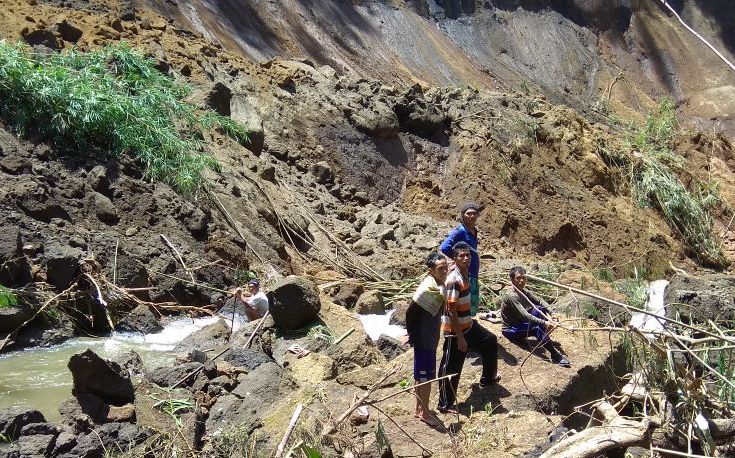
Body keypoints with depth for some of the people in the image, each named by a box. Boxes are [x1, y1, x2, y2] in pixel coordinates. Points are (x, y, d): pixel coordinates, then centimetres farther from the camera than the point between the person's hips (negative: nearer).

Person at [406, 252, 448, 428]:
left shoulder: (438, 285, 3)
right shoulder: (428, 288, -25)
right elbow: (411, 312, -25)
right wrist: (413, 336, -14)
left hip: (430, 338, 9)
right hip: (424, 340, -9)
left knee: (422, 376, 19)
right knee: (426, 377, 4)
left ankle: (419, 409, 32)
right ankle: (425, 413, 18)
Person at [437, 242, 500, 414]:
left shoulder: (466, 274, 3)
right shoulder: (454, 280, -26)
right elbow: (451, 312, -25)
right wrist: (460, 337, -23)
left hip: (468, 325, 10)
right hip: (454, 331, -10)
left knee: (490, 341, 25)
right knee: (451, 368, 0)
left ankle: (488, 378, 44)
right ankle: (445, 405, 13)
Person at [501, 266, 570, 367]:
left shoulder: (523, 291, 3)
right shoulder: (511, 296, -25)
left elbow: (539, 301, 1)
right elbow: (525, 316, -33)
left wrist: (549, 313, -18)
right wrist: (544, 323, -39)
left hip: (521, 323, 9)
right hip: (511, 330, -9)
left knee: (541, 309, -8)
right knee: (537, 327, -33)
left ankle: (545, 338, -7)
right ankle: (555, 355, -31)